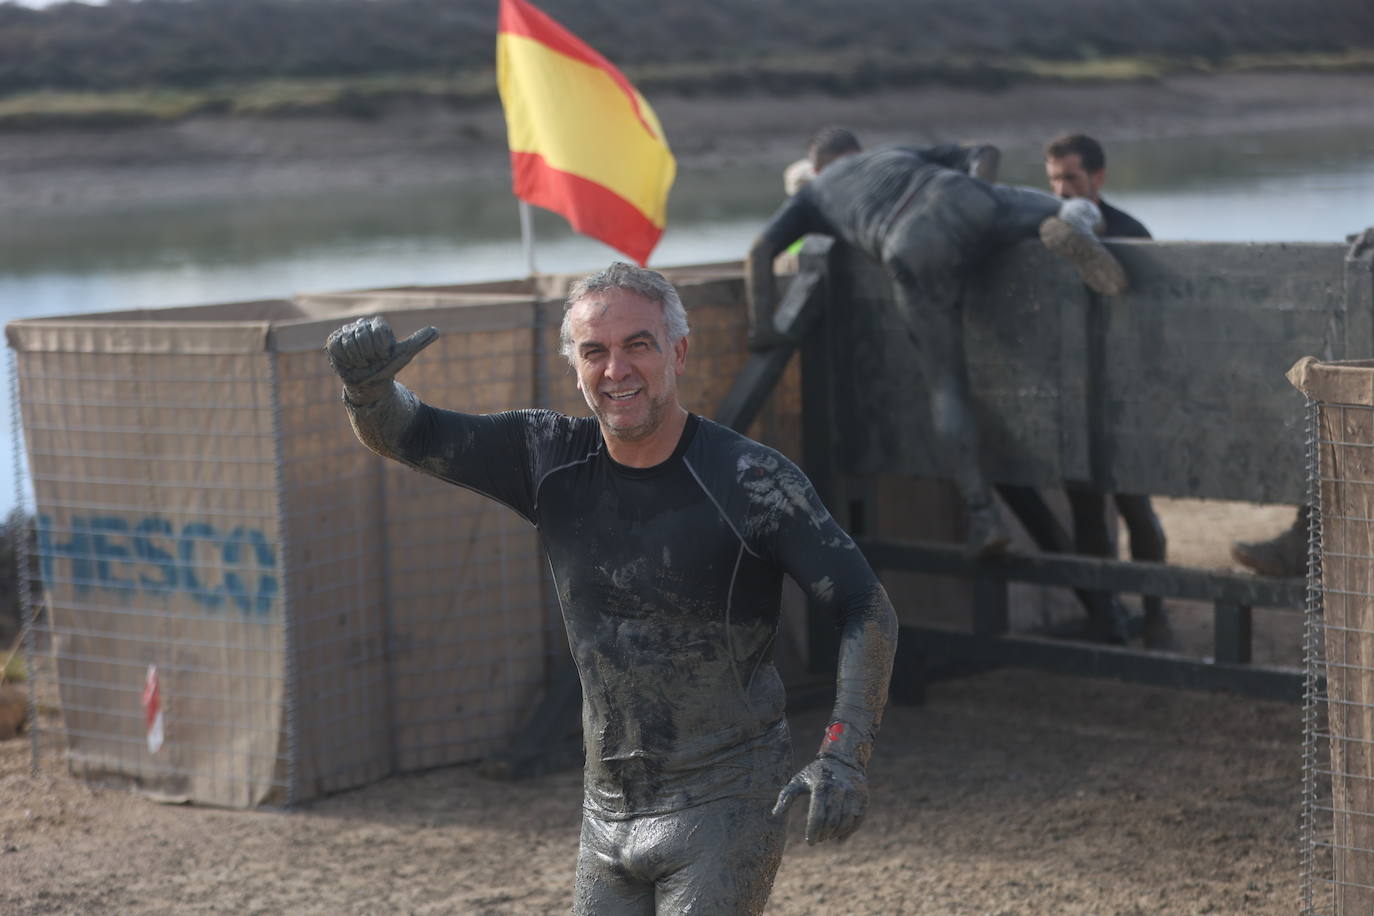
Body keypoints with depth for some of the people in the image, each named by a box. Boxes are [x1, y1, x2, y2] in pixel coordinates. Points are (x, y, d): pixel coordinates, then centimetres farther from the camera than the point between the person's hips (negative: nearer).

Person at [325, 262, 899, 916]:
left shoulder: (751, 481, -12)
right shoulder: (552, 458, 3)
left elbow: (866, 608, -13)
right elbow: (405, 434, 3)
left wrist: (845, 753, -25)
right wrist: (368, 384, -21)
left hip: (726, 807, -6)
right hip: (608, 810, 6)